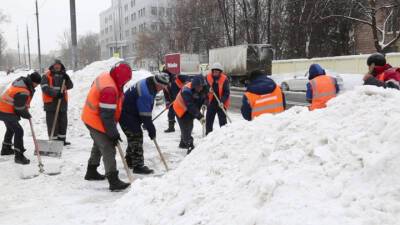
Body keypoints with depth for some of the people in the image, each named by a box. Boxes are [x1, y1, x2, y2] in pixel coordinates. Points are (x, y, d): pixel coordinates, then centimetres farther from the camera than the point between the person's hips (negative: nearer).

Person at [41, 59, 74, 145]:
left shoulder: (63, 75, 14)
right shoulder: (47, 76, -1)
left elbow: (70, 86, 5)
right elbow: (45, 88, -13)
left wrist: (67, 78, -14)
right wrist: (56, 93, -25)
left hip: (62, 102, 6)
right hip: (51, 102, -5)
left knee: (63, 122, 12)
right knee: (52, 122, -4)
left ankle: (62, 139, 22)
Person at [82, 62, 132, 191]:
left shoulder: (105, 77, -2)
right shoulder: (109, 90, -31)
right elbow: (107, 116, -28)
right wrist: (113, 134, -20)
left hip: (91, 118, 10)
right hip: (97, 122, -10)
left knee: (99, 145, 25)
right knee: (108, 149, -9)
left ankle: (91, 172, 41)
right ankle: (114, 181, -8)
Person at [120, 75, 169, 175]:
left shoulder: (148, 85, 3)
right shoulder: (145, 92, -30)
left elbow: (146, 110, 12)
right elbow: (145, 114, -26)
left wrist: (149, 124, 13)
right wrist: (151, 130, -19)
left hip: (132, 113, 11)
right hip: (127, 115, -11)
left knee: (134, 136, 19)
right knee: (136, 136, -9)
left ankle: (130, 161, 32)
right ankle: (138, 166, -3)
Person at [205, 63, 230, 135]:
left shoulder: (224, 79, -11)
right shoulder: (208, 77, -3)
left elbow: (226, 92, -13)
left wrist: (222, 101, -24)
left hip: (221, 103, -3)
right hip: (211, 102, 3)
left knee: (222, 121, 0)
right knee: (209, 120, 10)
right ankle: (208, 134, 24)